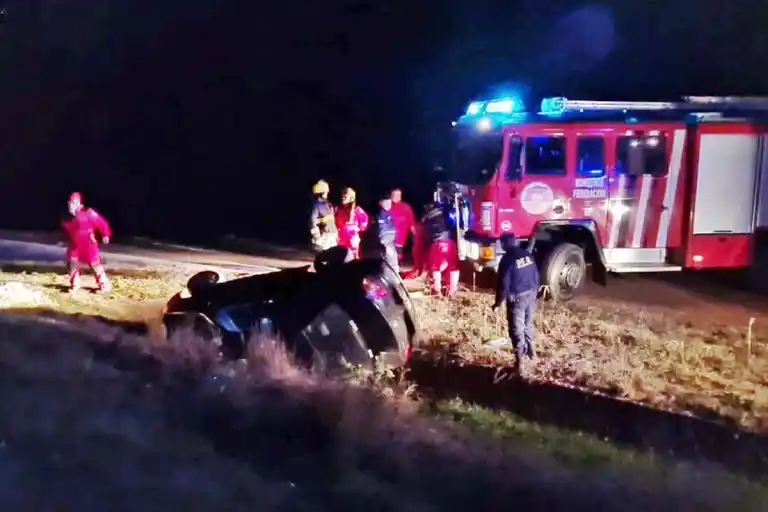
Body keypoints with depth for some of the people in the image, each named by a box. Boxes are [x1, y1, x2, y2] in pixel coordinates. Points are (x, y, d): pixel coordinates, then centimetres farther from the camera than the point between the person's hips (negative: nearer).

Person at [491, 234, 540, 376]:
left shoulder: (507, 259, -16)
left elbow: (503, 283, -15)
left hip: (517, 298, -7)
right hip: (531, 294, 7)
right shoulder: (528, 254, 3)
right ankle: (531, 350, 41)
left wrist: (498, 302, -5)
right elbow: (536, 275, 11)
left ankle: (520, 362, 0)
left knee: (516, 329, 0)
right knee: (528, 324, 26)